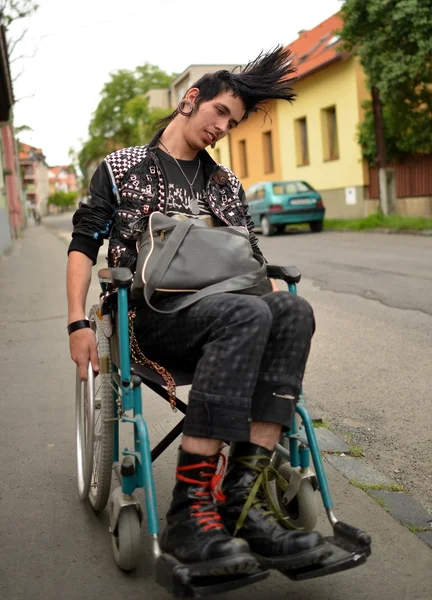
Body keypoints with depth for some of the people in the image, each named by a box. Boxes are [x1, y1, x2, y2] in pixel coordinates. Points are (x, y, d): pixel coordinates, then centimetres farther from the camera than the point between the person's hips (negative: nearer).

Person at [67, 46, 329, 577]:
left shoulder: (226, 185, 25)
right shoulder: (122, 168, 12)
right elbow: (83, 245, 7)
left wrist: (277, 292, 3)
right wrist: (79, 324, -5)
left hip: (219, 309, 4)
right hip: (154, 313, -4)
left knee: (292, 310, -31)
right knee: (247, 316, -37)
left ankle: (242, 496, -35)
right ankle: (189, 511, -40)